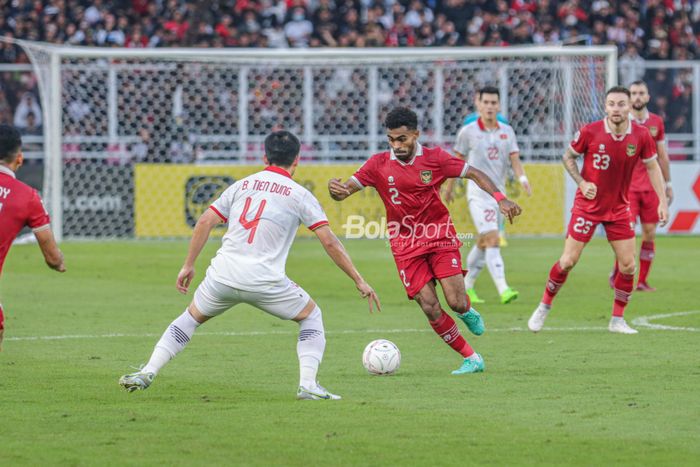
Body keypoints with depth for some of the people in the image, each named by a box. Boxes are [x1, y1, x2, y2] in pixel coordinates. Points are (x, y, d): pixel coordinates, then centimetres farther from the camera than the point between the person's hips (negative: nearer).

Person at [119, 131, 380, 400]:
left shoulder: (242, 185, 15)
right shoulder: (299, 195, 5)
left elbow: (205, 222, 9)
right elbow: (329, 242, 1)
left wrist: (188, 265, 16)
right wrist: (359, 281, 6)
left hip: (222, 276, 3)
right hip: (264, 281, -3)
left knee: (191, 317, 27)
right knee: (311, 315, 20)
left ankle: (147, 374, 16)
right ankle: (307, 385, 4)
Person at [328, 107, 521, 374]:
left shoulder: (433, 158, -6)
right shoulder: (379, 165, -4)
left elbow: (474, 174, 1)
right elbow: (345, 191, -6)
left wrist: (500, 199, -12)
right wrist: (334, 189, -31)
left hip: (440, 238, -1)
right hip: (405, 246, 1)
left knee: (456, 302, -13)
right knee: (430, 309, -9)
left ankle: (467, 312, 27)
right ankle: (472, 359, 4)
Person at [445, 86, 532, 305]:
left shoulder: (507, 131, 6)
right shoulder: (468, 131, -3)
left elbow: (514, 159, -2)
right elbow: (457, 161, 7)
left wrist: (522, 178, -21)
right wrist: (449, 187, 15)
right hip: (478, 194, -5)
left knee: (483, 243, 13)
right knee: (492, 239, -19)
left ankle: (467, 285, 29)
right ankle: (503, 289, -29)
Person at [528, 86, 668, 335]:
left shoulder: (641, 135, -10)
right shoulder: (590, 132, -16)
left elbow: (652, 167, 4)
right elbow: (568, 156, 0)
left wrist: (662, 201, -2)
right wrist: (582, 183, -13)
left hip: (619, 207, 3)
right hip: (588, 205, -3)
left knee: (628, 265, -2)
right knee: (568, 261, -5)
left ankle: (617, 320, 14)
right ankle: (543, 308, 15)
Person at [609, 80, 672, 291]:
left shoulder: (656, 122, 8)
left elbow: (663, 156, 15)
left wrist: (667, 184, 14)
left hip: (651, 186, 3)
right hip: (627, 185, -3)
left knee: (649, 234, 1)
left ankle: (642, 280, 8)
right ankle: (617, 273, 9)